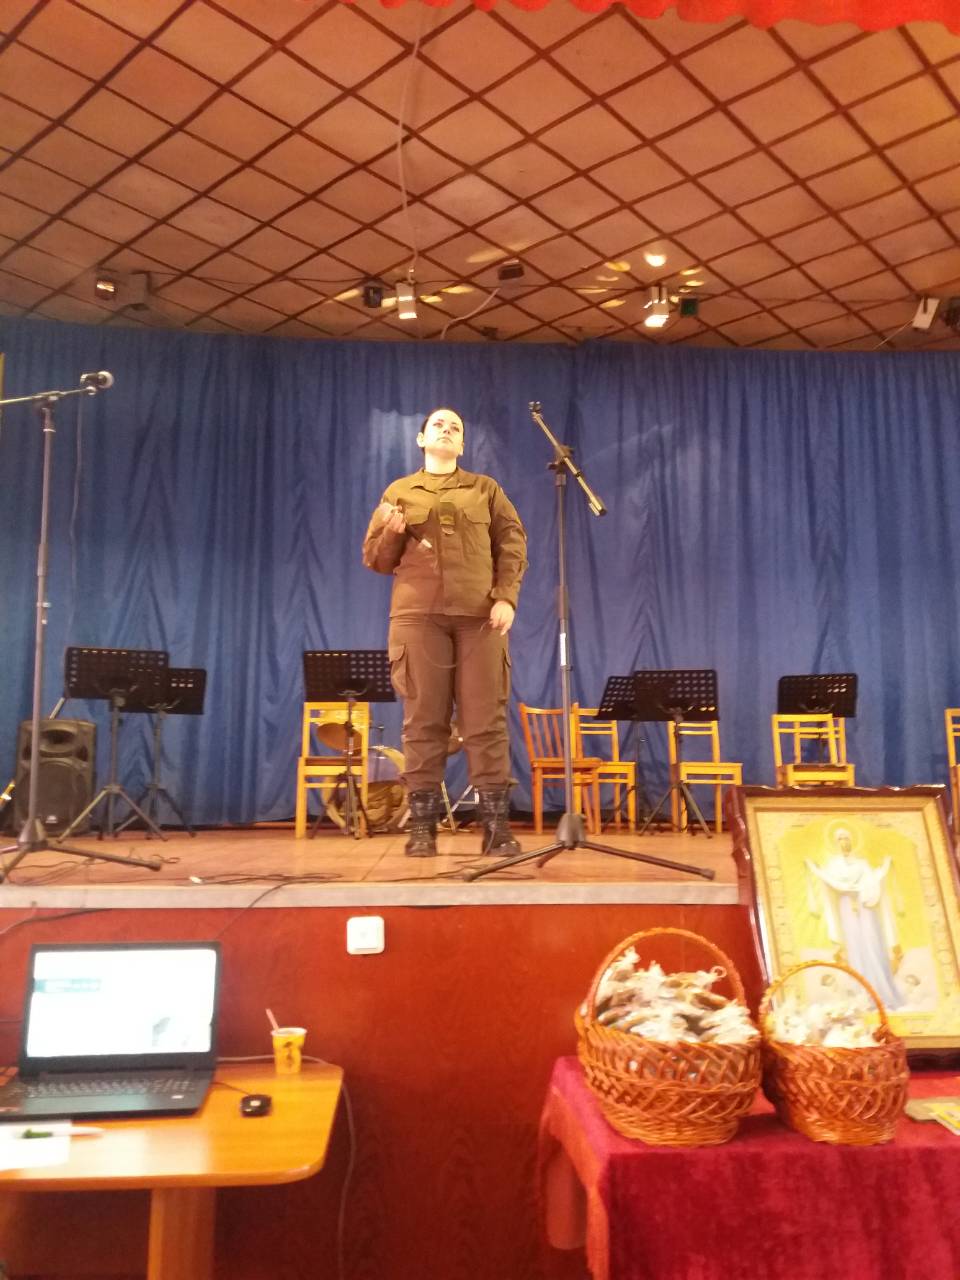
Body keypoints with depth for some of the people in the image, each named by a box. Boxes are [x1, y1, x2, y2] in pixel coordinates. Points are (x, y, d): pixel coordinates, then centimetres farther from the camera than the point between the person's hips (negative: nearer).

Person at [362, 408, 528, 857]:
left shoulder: (485, 489, 19)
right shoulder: (398, 492, 19)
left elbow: (513, 544, 9)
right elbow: (375, 559, 14)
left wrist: (506, 597, -6)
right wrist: (393, 532, -7)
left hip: (479, 615, 0)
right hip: (418, 615, 0)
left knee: (486, 720, -4)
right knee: (423, 720, -3)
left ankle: (496, 826, 0)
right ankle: (422, 827, 2)